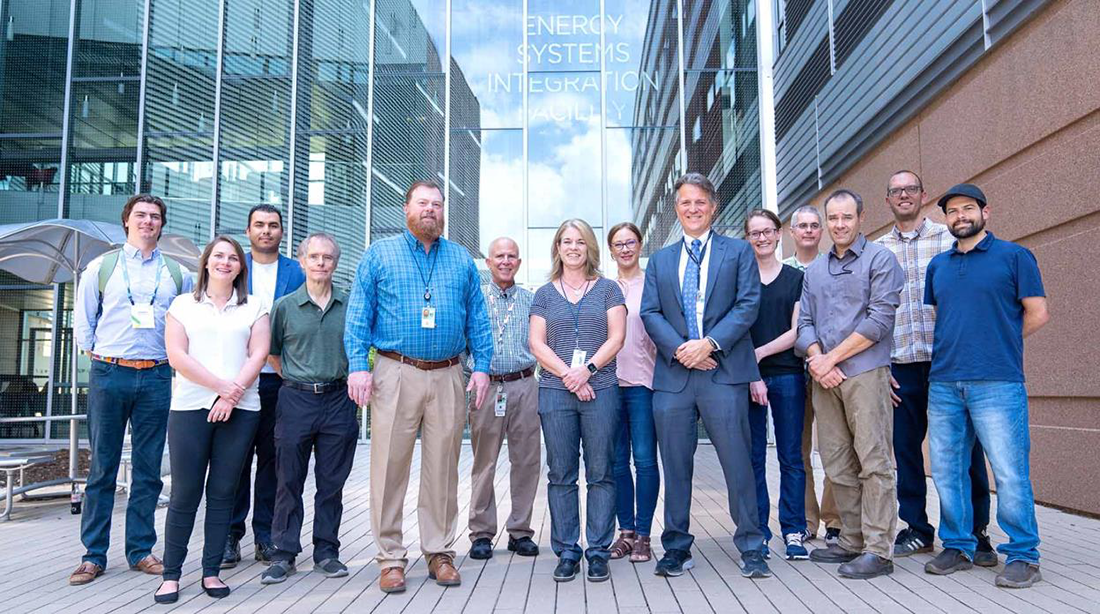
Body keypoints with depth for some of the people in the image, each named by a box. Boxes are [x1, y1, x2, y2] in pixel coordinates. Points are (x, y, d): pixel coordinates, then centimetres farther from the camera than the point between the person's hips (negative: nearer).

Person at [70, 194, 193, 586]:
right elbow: (82, 319, 11)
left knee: (148, 469, 5)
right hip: (108, 376, -1)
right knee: (102, 468, 3)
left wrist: (175, 358, 7)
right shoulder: (101, 267, 8)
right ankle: (94, 554, 12)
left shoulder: (178, 274, 10)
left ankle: (140, 550, 15)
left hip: (156, 378, 1)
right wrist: (94, 353, 5)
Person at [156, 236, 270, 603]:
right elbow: (177, 356, -1)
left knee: (222, 492, 4)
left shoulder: (254, 307, 11)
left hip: (239, 409, 1)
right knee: (184, 493, 0)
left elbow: (258, 355, 1)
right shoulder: (183, 305, 10)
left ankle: (212, 572, 12)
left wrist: (232, 395, -12)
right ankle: (171, 574, 10)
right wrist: (221, 385, -11)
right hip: (190, 407, 0)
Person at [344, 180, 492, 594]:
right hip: (396, 374, -2)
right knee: (390, 466, -2)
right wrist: (358, 366, -8)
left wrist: (481, 366, 4)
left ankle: (439, 552, 18)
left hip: (448, 377, 2)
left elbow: (477, 318, 14)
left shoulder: (462, 260, 15)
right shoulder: (379, 254, 8)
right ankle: (391, 558, 9)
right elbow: (358, 314, 3)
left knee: (443, 467, 6)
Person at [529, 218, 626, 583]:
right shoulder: (545, 294, 13)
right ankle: (566, 553, 11)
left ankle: (598, 552, 8)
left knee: (600, 473, 0)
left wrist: (588, 369, -13)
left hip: (601, 389, -1)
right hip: (555, 391, 1)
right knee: (561, 475, 3)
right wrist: (569, 376, -9)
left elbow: (616, 337, 2)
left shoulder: (607, 289, 10)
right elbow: (537, 344, 5)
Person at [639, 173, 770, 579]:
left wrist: (710, 343, -13)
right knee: (675, 466, 7)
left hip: (724, 372, -2)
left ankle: (751, 548, 10)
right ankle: (676, 549, 18)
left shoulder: (738, 252, 10)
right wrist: (679, 349, -10)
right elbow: (650, 313, 7)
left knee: (738, 462, -2)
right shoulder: (660, 260, 17)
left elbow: (748, 305, -1)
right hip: (673, 375, 3)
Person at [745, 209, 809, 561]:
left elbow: (797, 331, 2)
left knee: (791, 456, 3)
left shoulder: (796, 278, 9)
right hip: (747, 377, 0)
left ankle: (794, 533, 12)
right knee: (753, 457, 2)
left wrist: (759, 354, -9)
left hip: (787, 375, 1)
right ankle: (758, 534, 10)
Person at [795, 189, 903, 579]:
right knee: (838, 465, 9)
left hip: (865, 372, -6)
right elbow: (804, 323, 13)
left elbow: (880, 320, -9)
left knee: (874, 463, -5)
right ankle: (851, 541, 18)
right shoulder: (814, 270, 19)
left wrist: (832, 357, -10)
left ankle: (878, 550, -1)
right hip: (825, 379, 6)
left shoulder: (879, 259, 1)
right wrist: (817, 359, -6)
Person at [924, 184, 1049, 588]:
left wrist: (998, 343, 5)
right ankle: (957, 547, 21)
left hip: (997, 383, -5)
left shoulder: (1014, 255, 2)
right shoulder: (938, 265, 16)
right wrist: (953, 348, 11)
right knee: (947, 471, 9)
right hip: (943, 384, 5)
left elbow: (1037, 314, 0)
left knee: (1010, 472, -4)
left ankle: (1022, 555, 9)